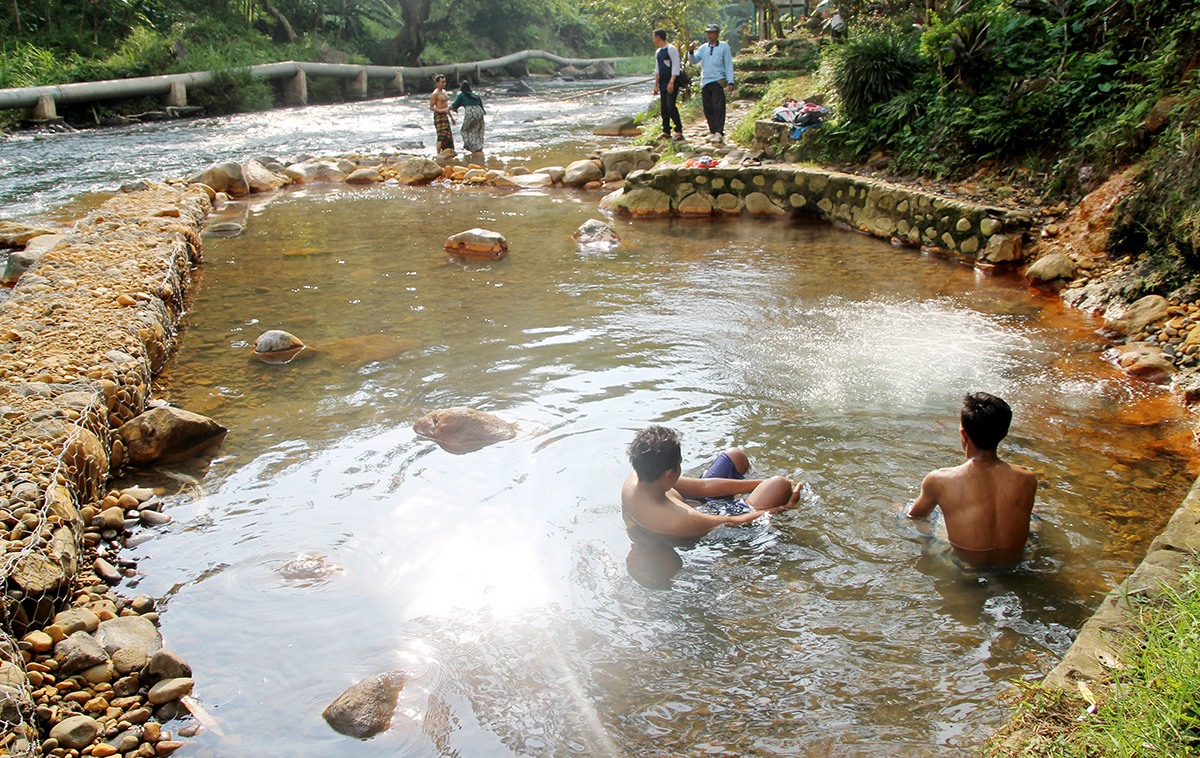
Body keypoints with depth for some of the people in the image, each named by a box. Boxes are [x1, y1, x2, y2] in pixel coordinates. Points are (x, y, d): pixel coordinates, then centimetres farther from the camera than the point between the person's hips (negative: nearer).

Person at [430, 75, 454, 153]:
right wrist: (441, 110, -26)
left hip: (445, 116, 9)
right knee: (442, 136, -15)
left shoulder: (444, 92, 17)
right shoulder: (435, 94, -10)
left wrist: (451, 116, 26)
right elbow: (431, 107, -12)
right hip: (439, 116, -9)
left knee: (449, 136, 7)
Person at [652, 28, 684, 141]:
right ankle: (666, 132, 12)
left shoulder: (671, 49, -8)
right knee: (663, 108, 6)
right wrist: (656, 84, 21)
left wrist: (671, 82, -22)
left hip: (672, 84, -9)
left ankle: (679, 131, -12)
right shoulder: (658, 52, 18)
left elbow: (676, 66, -15)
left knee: (671, 106, -16)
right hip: (663, 84, 9)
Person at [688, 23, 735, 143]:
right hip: (705, 82, 4)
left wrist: (730, 82, -4)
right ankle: (712, 132, 12)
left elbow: (728, 65, 3)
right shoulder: (703, 48, 14)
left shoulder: (724, 46, 5)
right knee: (708, 109, 4)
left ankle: (719, 133, -15)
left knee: (718, 107, -12)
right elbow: (694, 60, 7)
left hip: (718, 81, -4)